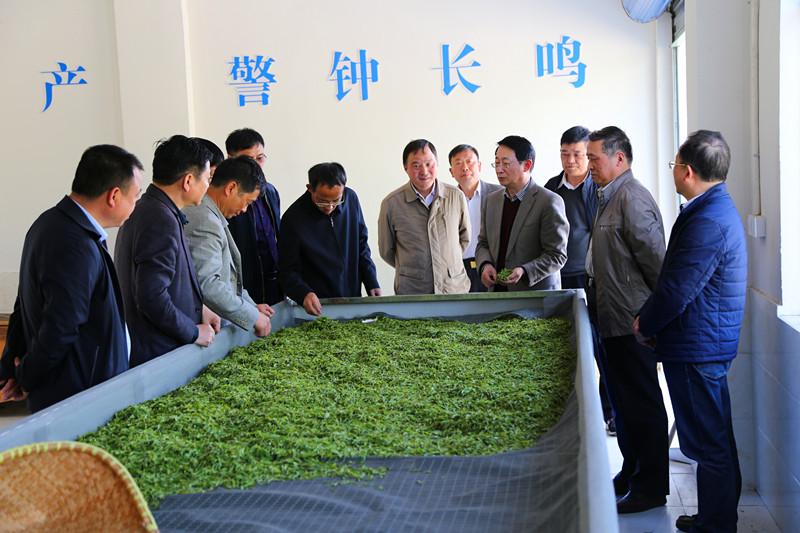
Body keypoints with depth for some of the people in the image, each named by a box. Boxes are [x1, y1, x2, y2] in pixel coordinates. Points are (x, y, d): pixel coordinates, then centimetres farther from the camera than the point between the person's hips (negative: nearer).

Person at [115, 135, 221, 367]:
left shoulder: (144, 209, 9)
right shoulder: (162, 222, -21)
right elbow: (152, 298, -26)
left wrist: (198, 308, 12)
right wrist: (194, 332, -13)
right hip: (158, 355, -10)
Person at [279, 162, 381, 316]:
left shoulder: (351, 199, -5)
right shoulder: (293, 219, -17)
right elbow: (288, 271, -13)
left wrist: (372, 283, 4)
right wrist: (304, 294, -31)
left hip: (353, 297, 4)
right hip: (318, 304, -4)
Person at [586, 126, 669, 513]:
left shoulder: (632, 198, -17)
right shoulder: (610, 197, 14)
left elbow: (654, 260, -19)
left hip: (632, 322, -10)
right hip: (614, 320, 10)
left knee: (641, 402, 0)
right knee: (622, 399, 18)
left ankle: (651, 487, 12)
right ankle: (632, 472, 32)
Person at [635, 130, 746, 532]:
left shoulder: (708, 220, -23)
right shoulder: (717, 208, 12)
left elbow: (677, 290, -22)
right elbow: (677, 278, 14)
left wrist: (645, 325, -6)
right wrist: (650, 319, 9)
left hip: (697, 348, -11)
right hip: (709, 343, 11)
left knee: (709, 443, 1)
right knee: (714, 440, 20)